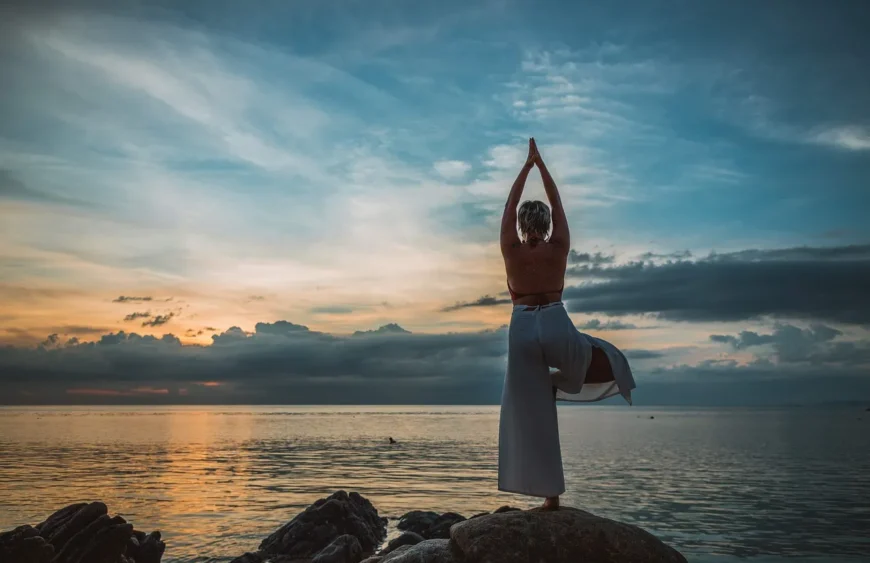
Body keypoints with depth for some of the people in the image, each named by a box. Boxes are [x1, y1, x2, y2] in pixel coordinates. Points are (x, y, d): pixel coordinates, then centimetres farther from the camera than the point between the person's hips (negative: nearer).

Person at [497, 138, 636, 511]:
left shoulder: (511, 250, -1)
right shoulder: (559, 248, 0)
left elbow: (510, 205, 9)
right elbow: (557, 203, 9)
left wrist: (527, 164, 16)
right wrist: (540, 163, 16)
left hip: (522, 330, 1)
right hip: (556, 328, 0)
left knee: (531, 416, 4)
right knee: (609, 362, 27)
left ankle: (550, 496, 5)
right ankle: (557, 381, 7)